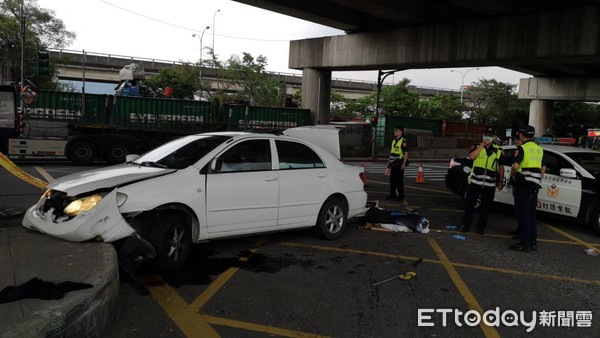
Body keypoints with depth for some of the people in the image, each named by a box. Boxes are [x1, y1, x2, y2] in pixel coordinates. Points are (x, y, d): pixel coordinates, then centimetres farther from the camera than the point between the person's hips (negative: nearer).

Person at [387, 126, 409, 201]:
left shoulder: (403, 141, -10)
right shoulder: (393, 141, 15)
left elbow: (406, 153, -14)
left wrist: (404, 164, -20)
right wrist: (389, 162, 18)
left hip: (399, 164, -8)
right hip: (393, 164, 8)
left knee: (399, 180, -3)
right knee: (392, 180, 11)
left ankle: (401, 196, 4)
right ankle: (392, 194, 20)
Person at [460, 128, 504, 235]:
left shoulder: (498, 151, 10)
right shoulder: (476, 147, 4)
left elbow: (501, 167, 15)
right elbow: (471, 156, -17)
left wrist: (501, 181, 10)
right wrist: (482, 144, -16)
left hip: (490, 185, 2)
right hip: (475, 182, -2)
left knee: (485, 207, 7)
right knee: (470, 204, 2)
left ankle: (481, 227, 18)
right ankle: (466, 225, 12)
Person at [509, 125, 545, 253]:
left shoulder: (522, 148, -10)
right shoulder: (539, 149, 14)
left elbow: (515, 166, -24)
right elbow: (543, 168, 19)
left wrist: (512, 175, -6)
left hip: (522, 185, -7)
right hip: (534, 186, 7)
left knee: (523, 215, -4)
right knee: (531, 214, 14)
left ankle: (525, 244, -3)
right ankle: (533, 242, 19)